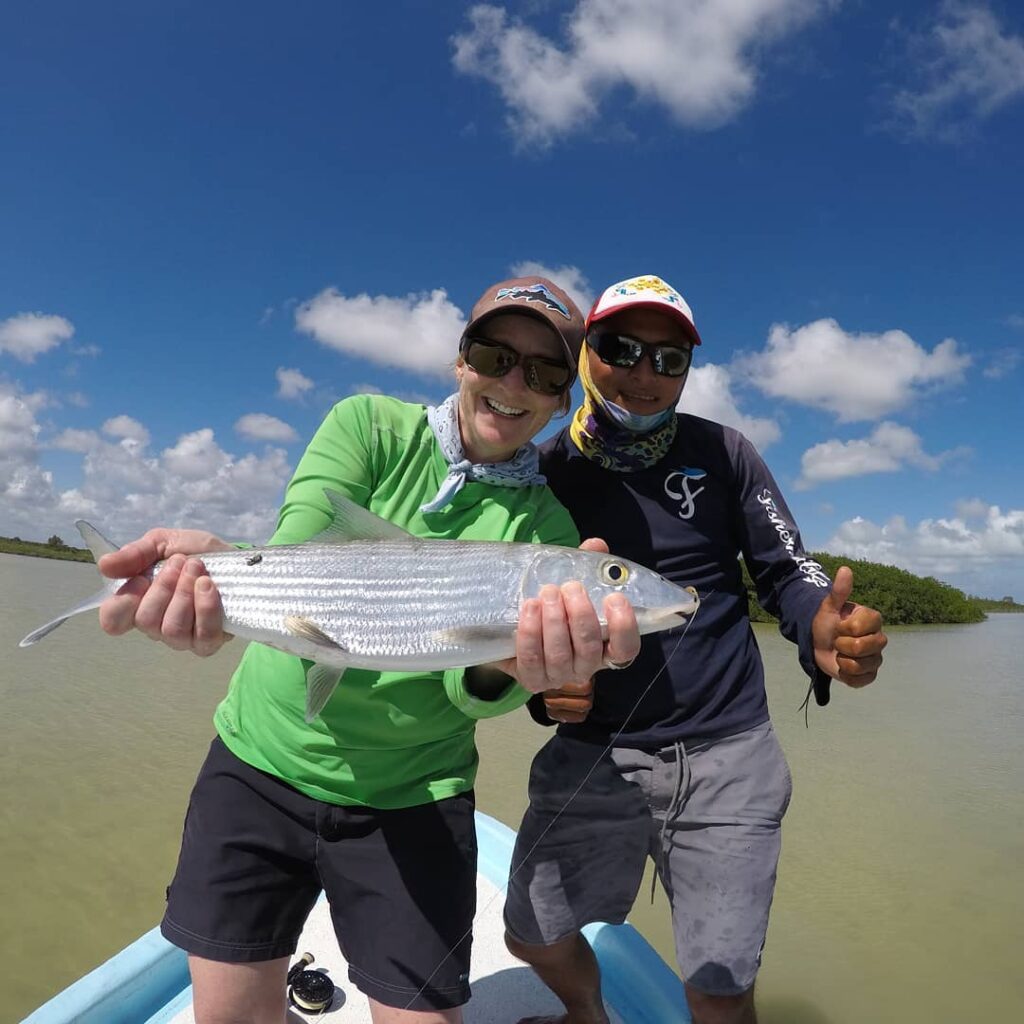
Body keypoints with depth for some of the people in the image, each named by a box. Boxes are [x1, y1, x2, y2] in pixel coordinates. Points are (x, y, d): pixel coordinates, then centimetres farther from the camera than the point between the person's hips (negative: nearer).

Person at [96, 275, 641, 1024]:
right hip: (264, 761, 1)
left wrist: (512, 660, -41)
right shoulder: (371, 426, -5)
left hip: (410, 800, 0)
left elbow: (467, 686, -18)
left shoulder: (545, 525, -6)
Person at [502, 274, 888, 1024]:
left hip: (727, 756, -1)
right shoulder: (543, 473, -1)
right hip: (591, 755, 2)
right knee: (535, 937, 16)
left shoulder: (723, 453, -3)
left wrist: (824, 633, -24)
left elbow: (788, 574, -1)